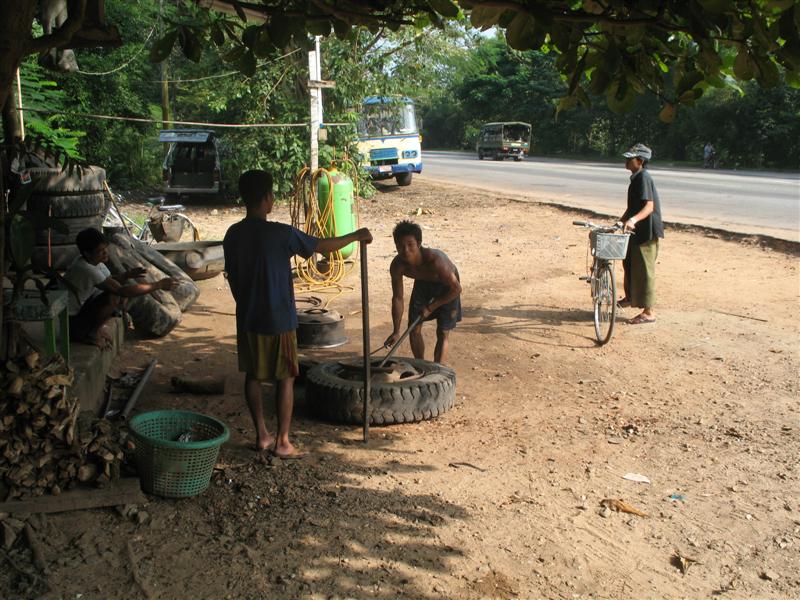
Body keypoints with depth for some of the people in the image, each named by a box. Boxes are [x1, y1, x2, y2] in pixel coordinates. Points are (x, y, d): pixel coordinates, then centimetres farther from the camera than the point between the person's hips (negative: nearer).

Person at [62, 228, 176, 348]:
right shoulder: (85, 269, -30)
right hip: (72, 322, -9)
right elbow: (123, 291, -32)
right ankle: (92, 333, -8)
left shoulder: (93, 261, -3)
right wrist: (159, 285, -29)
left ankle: (95, 328, 8)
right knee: (113, 297, -26)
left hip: (81, 307, 9)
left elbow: (110, 281, 11)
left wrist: (127, 275, -10)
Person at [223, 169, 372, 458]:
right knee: (285, 378, 5)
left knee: (253, 375, 15)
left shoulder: (233, 235, 0)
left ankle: (262, 435, 22)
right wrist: (356, 236, 6)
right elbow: (322, 246, -9)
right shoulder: (281, 233, -18)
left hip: (247, 318, 6)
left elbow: (232, 278, 9)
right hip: (278, 320, -6)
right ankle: (282, 442, 9)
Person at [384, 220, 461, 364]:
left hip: (446, 286, -4)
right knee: (414, 330, 5)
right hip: (422, 283, 4)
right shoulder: (397, 266, -28)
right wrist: (396, 332, -16)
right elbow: (397, 298, -14)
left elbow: (456, 289, -29)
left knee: (443, 333, -8)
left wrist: (431, 307, -23)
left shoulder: (434, 260, -42)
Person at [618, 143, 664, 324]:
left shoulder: (643, 178, -18)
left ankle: (648, 312, -1)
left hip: (647, 231, -10)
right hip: (637, 230, 10)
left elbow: (649, 206, -27)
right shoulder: (636, 178, 13)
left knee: (644, 270, -6)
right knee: (629, 262, 24)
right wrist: (621, 221, 17)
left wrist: (633, 220, -41)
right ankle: (630, 297, 44)